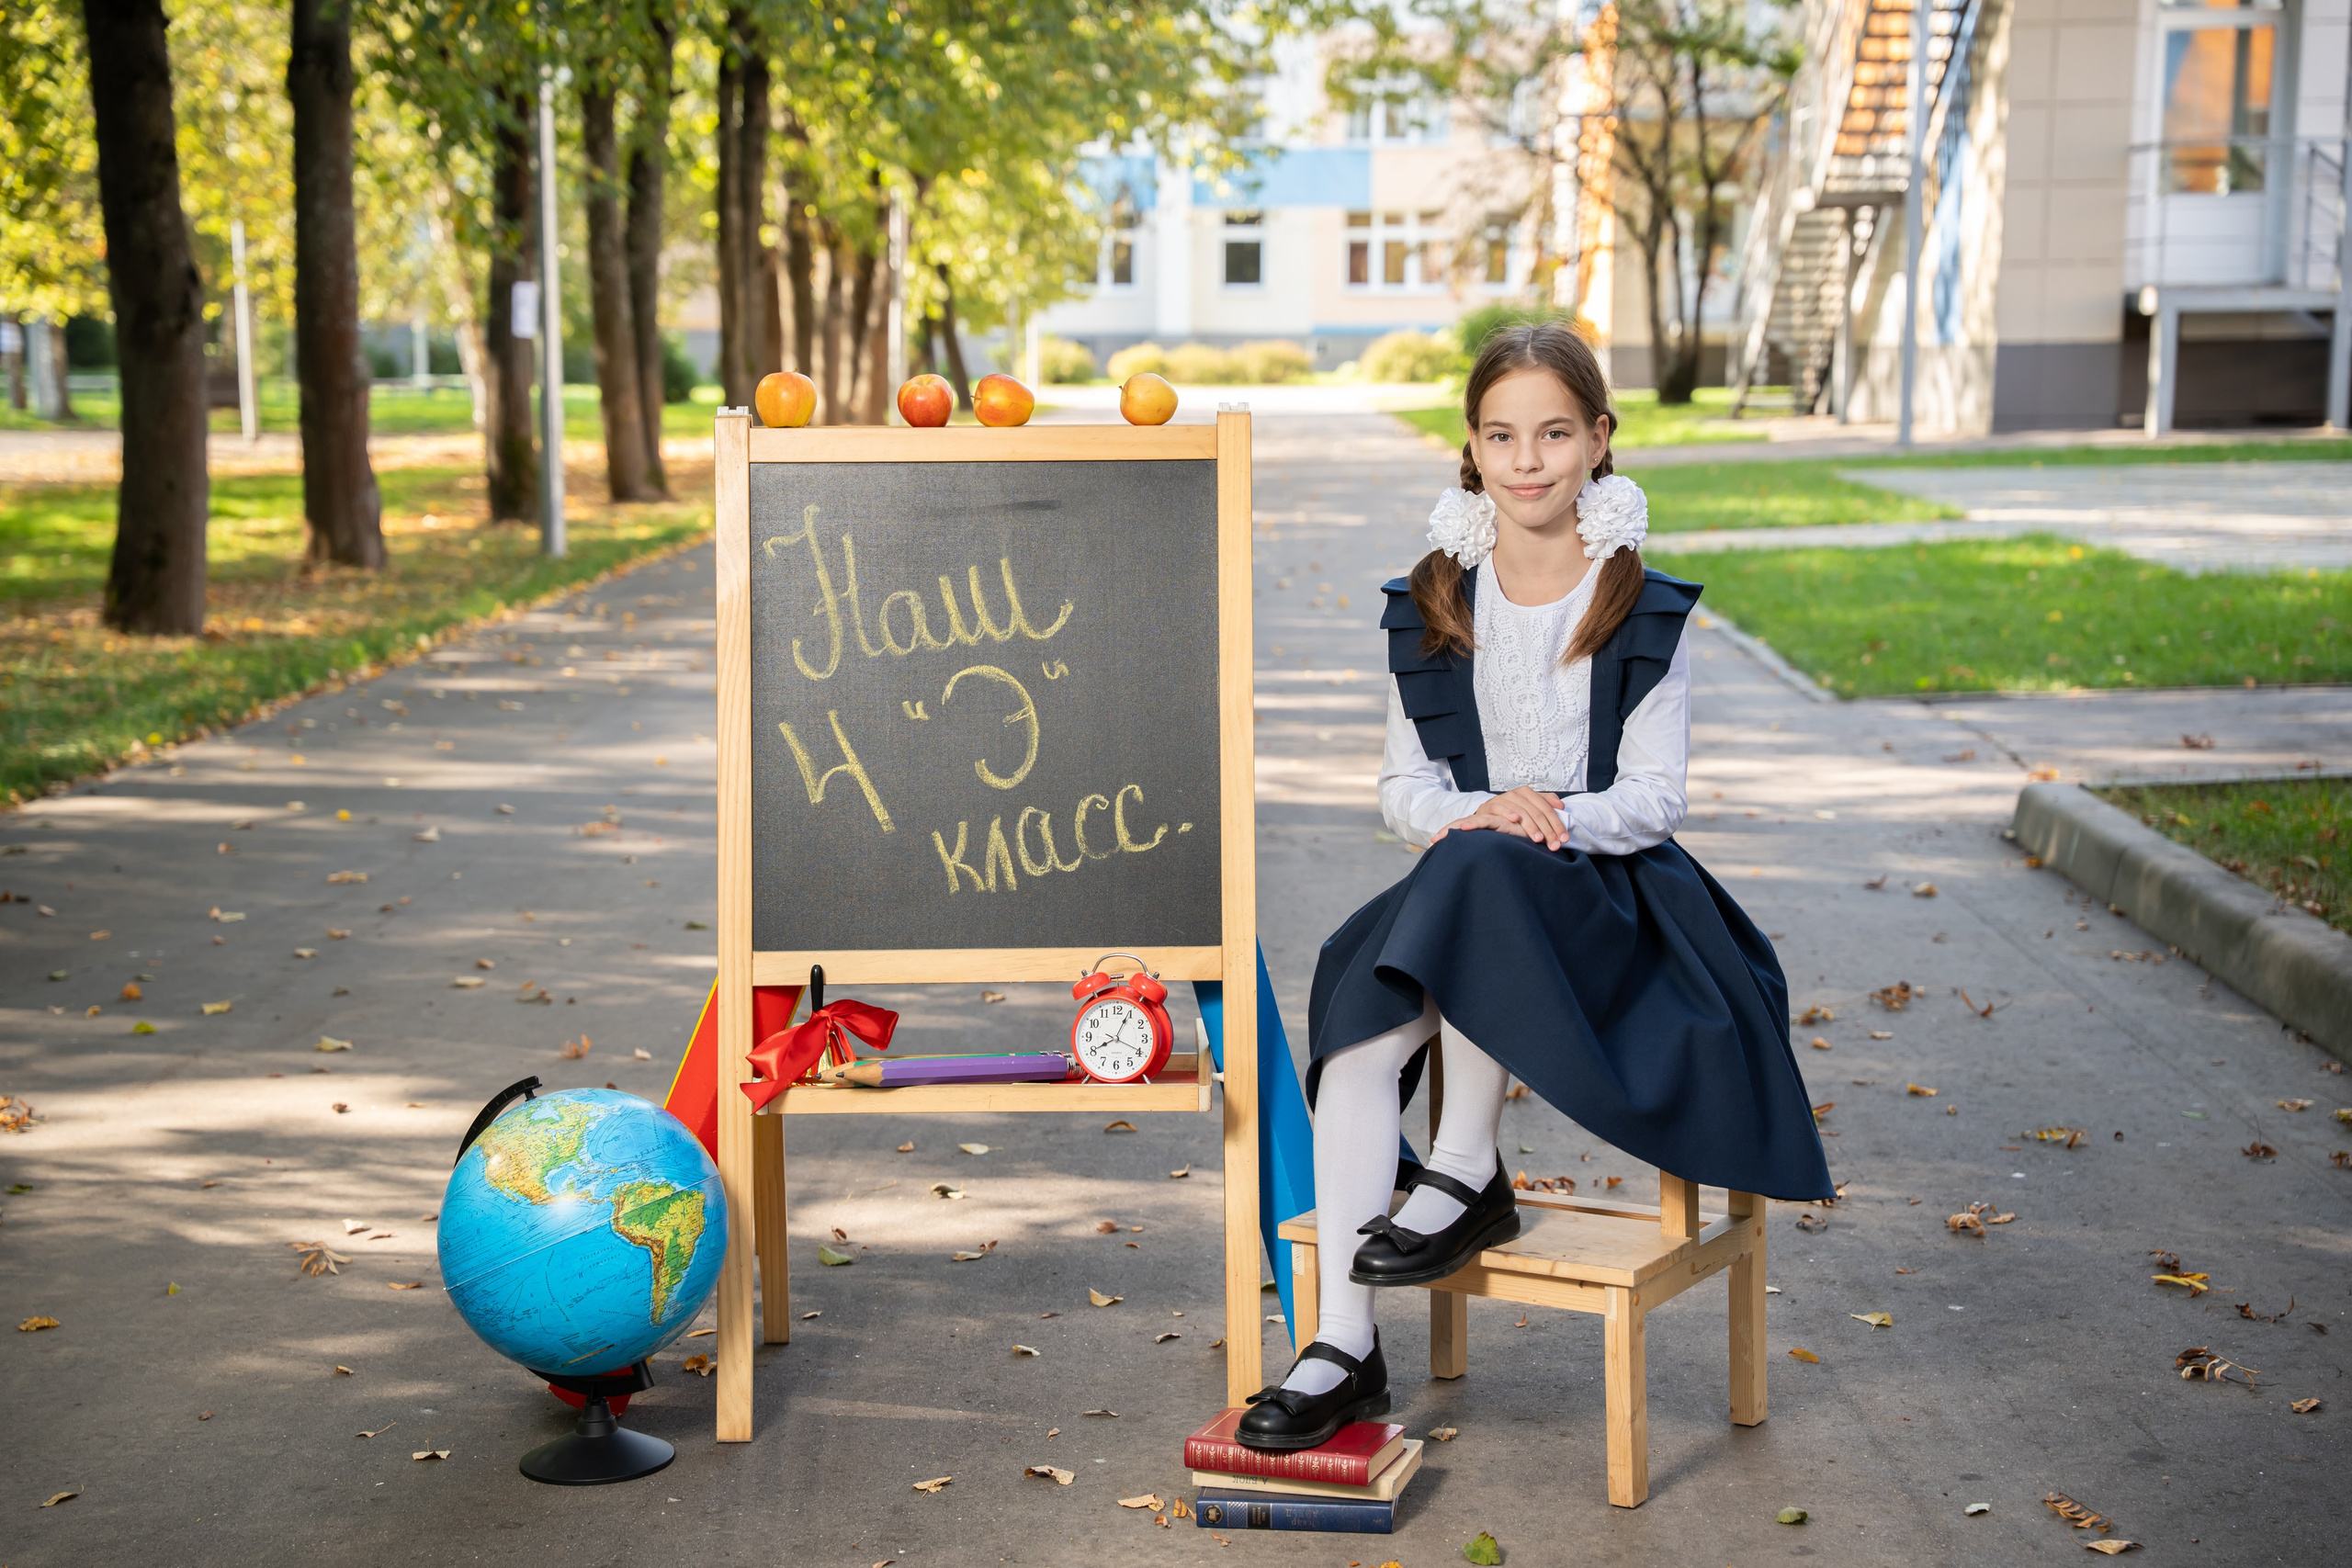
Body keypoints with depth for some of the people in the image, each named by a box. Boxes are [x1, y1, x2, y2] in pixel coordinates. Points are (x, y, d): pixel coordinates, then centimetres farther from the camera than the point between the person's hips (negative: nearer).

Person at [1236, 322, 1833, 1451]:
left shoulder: (1643, 611, 1)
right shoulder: (1432, 609, 9)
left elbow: (1654, 795, -2)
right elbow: (1403, 786, 8)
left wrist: (1558, 819, -23)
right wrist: (1473, 812, -15)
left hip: (1611, 897, -3)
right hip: (1467, 891, 3)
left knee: (1483, 875, -38)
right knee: (1360, 1022, -28)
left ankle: (1466, 1176, -21)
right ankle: (1343, 1348, -26)